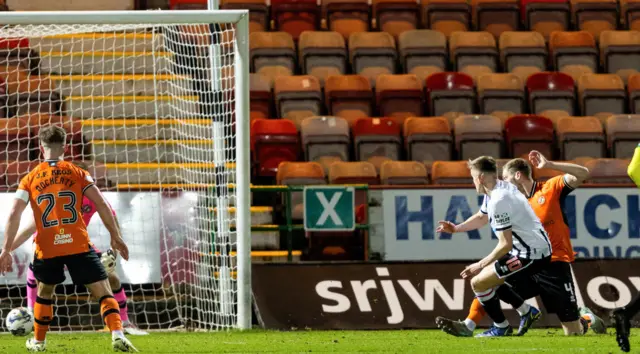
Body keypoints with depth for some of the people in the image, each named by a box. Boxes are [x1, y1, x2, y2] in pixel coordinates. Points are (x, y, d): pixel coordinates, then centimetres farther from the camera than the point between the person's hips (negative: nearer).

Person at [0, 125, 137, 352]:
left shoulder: (30, 179, 7)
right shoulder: (77, 173, 4)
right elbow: (102, 205, -2)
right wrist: (116, 237, 5)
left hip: (47, 248, 2)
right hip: (79, 245, -2)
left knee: (44, 292, 27)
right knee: (103, 291, -1)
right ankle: (117, 334, -23)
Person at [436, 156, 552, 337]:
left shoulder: (498, 201, -23)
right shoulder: (499, 188, 8)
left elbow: (506, 244, -22)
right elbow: (482, 217, 27)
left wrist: (481, 265, -12)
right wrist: (456, 228, 14)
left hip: (531, 255, -10)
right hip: (539, 249, 10)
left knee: (478, 282, -6)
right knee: (490, 277, 24)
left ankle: (501, 327, 11)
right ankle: (526, 312, 27)